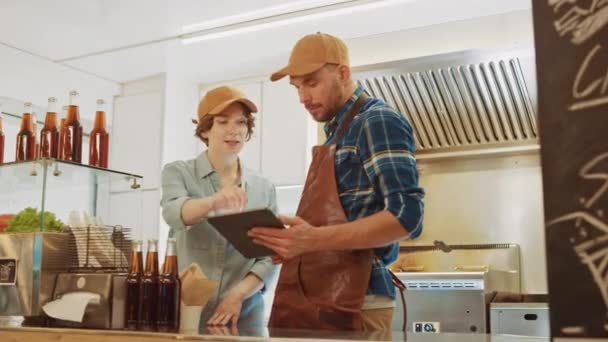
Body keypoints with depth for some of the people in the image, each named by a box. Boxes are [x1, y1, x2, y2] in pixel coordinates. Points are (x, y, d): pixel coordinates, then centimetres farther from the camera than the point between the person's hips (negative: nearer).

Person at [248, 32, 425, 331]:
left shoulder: (378, 122, -9)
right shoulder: (336, 132, 17)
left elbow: (406, 216, -20)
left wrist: (315, 239, -26)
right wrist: (290, 242, 5)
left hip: (352, 306, -8)